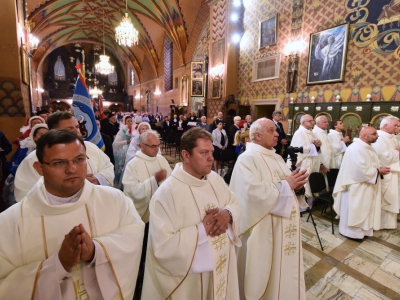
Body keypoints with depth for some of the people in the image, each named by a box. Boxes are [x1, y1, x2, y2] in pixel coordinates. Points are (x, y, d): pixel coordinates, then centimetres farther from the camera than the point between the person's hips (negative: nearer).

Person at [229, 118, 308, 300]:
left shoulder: (276, 158, 12)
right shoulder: (247, 159, -15)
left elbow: (289, 184, 12)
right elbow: (254, 191, -28)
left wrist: (297, 184, -11)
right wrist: (285, 185, -19)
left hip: (285, 226, 8)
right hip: (263, 229, -8)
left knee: (285, 267, 22)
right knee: (264, 270, 9)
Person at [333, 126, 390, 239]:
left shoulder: (368, 148, 10)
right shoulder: (355, 149, -24)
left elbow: (371, 164, 17)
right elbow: (361, 170, -27)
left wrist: (380, 169, -2)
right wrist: (378, 171, -15)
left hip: (366, 186, 10)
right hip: (356, 186, -10)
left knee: (363, 209, 20)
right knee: (354, 210, 3)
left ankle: (361, 229, 35)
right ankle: (350, 231, 18)